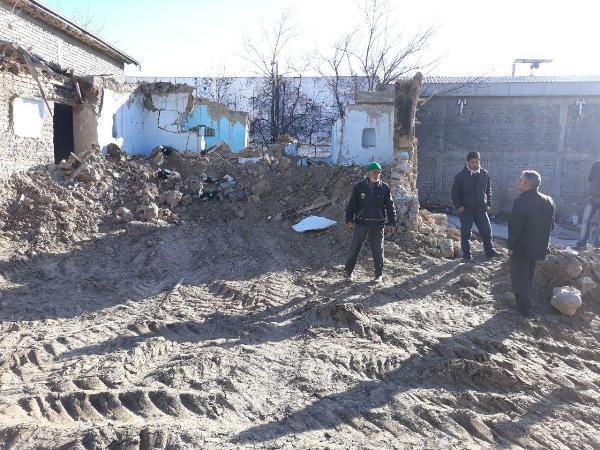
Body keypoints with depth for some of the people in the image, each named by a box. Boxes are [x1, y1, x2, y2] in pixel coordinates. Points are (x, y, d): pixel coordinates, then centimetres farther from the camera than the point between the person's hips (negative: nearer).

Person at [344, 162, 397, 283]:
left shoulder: (385, 188, 1)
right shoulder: (359, 187, -1)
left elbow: (390, 207, 4)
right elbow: (352, 204, 3)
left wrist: (391, 223, -2)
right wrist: (349, 220, -2)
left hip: (378, 225, 1)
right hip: (361, 223, 0)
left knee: (378, 250, 7)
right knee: (354, 249, 5)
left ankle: (379, 275, 21)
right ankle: (348, 271, 19)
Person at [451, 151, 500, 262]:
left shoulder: (484, 174, 3)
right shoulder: (461, 175, -8)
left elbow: (488, 190, 13)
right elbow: (455, 192, -4)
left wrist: (488, 204, 6)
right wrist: (458, 206, -11)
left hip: (481, 208, 3)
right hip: (466, 209, -3)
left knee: (486, 230, 8)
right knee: (466, 233, 2)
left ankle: (489, 251, 25)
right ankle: (467, 255, 13)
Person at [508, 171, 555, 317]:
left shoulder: (521, 201, -23)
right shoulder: (548, 201, 1)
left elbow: (515, 227, -22)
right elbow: (551, 225, 7)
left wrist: (511, 247, -13)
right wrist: (542, 241, 16)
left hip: (521, 249, -7)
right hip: (539, 248, 7)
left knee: (519, 277, 7)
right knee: (529, 276, 22)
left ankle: (525, 308, 11)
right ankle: (526, 301, 34)